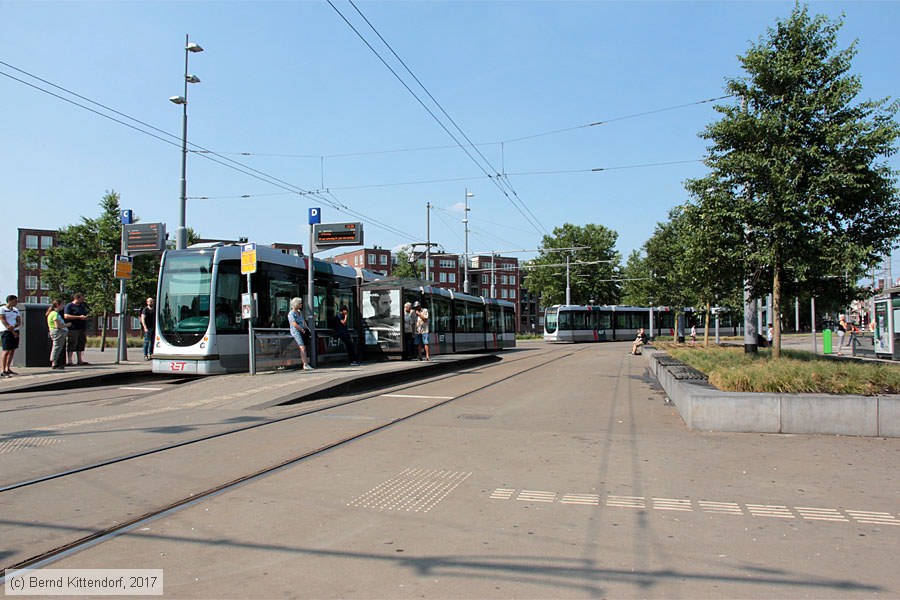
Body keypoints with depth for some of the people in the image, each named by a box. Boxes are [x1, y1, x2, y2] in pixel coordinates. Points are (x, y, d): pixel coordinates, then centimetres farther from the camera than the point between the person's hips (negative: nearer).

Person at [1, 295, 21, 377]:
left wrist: (14, 326, -15)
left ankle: (8, 369, 15)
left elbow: (18, 322, 9)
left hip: (15, 331, 7)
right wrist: (13, 331, -14)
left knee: (12, 350, 7)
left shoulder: (16, 310, 14)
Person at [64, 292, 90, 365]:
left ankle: (80, 360, 10)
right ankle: (70, 361, -6)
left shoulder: (82, 306, 21)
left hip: (82, 329, 8)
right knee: (71, 345, -7)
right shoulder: (69, 306, -3)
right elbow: (66, 316, -15)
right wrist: (79, 317, -17)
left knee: (80, 345, 7)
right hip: (73, 329, -7)